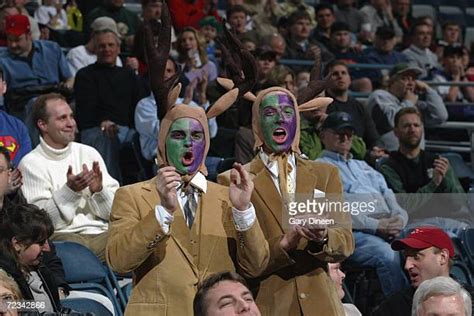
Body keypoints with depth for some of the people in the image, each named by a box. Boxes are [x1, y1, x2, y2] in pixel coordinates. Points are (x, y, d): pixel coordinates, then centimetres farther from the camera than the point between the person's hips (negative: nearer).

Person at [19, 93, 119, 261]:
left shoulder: (89, 153, 16)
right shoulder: (31, 164, 3)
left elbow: (115, 210, 12)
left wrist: (99, 190, -9)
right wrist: (71, 190, -19)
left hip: (101, 233, 4)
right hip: (61, 236, -4)